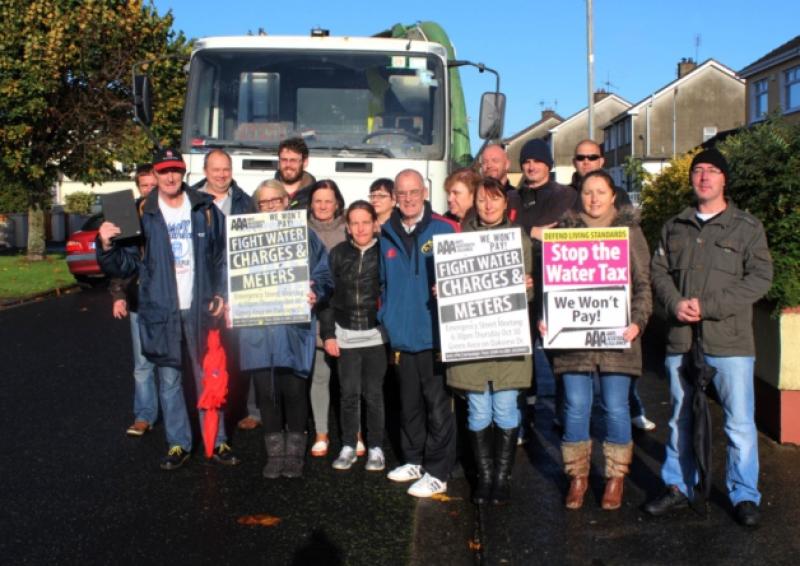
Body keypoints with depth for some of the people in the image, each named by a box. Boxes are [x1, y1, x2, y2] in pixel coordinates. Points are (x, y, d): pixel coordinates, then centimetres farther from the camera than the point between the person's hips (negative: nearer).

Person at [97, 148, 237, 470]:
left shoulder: (205, 209, 3)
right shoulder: (142, 214, 1)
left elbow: (222, 256, 9)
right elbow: (126, 265, 0)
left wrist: (221, 294, -1)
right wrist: (107, 247, -19)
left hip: (200, 308, 0)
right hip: (160, 311, 0)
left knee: (208, 377, 8)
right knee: (169, 380, 8)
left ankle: (217, 441, 17)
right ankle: (178, 444, 19)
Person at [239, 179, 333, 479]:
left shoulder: (304, 235, 6)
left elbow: (323, 274, 4)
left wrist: (315, 293, -14)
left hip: (295, 323, -2)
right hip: (258, 324, 2)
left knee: (293, 390, 1)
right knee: (266, 391, 4)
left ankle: (294, 453, 16)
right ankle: (275, 453, 18)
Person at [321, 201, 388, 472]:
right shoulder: (338, 253, 4)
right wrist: (328, 334, 1)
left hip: (375, 334, -1)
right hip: (345, 334, 1)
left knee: (373, 393, 3)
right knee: (348, 393, 4)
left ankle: (376, 448, 18)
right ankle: (348, 446, 19)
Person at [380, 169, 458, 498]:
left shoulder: (444, 230, -5)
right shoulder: (387, 235, 9)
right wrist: (385, 316, 11)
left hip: (435, 333, -5)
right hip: (401, 335, 5)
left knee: (437, 405, 1)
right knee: (409, 403, 16)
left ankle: (437, 472, 10)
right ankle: (414, 460, 30)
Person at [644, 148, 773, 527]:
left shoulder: (747, 227, 1)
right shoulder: (674, 227, 14)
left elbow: (760, 278, -7)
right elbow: (659, 271, 9)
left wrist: (708, 306, -15)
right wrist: (675, 303, -11)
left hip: (730, 340, -3)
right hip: (681, 339, 4)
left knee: (740, 422, 0)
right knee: (680, 419, 13)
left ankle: (744, 495, 15)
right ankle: (679, 487, 26)